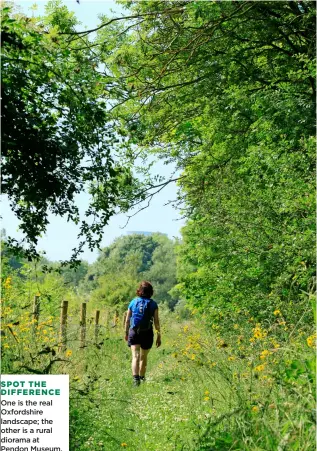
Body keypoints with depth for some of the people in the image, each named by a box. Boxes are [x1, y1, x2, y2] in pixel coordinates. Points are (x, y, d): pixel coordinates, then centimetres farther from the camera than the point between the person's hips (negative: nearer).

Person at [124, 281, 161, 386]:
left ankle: (136, 378, -23)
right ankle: (142, 377, 33)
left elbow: (127, 320, 6)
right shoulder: (153, 304, -2)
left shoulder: (133, 302, 2)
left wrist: (126, 333, 20)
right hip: (147, 333, 0)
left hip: (134, 332, 0)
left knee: (135, 356, -5)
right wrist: (159, 336, 3)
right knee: (143, 357, 18)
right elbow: (156, 322, -4)